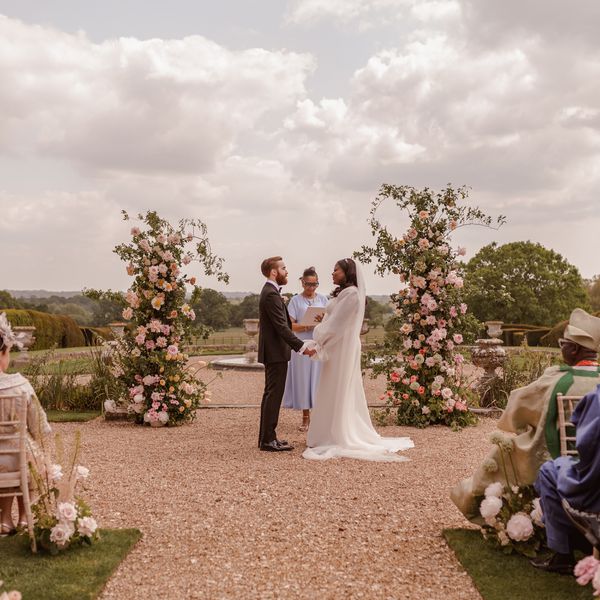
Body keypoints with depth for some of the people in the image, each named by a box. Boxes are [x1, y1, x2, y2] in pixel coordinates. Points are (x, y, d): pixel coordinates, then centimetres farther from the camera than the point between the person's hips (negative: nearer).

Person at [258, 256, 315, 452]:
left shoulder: (270, 292, 16)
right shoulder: (271, 294, -17)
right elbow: (282, 327, -23)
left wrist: (299, 346, 19)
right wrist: (302, 347, -22)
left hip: (273, 352, 11)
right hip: (276, 353, -11)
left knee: (271, 395, 15)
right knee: (274, 395, -7)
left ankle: (266, 437, 22)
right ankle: (268, 440, -4)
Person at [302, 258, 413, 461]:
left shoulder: (350, 294, -15)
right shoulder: (343, 293, 14)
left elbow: (335, 325, -16)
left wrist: (316, 344, -11)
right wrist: (319, 342, 5)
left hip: (342, 348, -9)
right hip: (338, 348, 9)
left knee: (338, 393, -4)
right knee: (340, 394, 13)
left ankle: (338, 439, 2)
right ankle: (334, 435, 19)